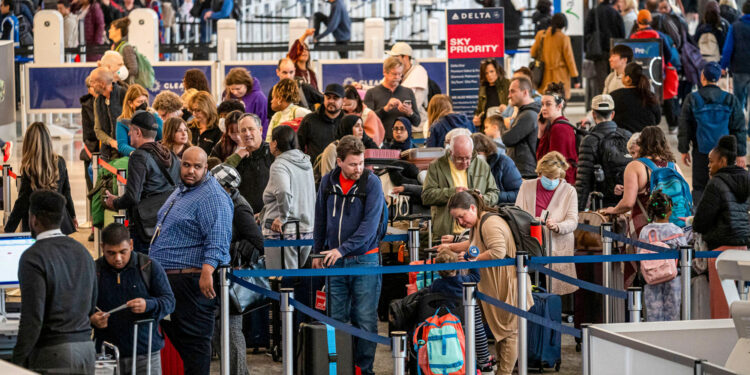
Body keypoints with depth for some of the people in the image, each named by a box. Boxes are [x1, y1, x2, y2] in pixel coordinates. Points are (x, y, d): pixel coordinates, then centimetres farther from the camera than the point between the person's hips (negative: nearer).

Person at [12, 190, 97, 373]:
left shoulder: (33, 257, -12)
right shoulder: (82, 252, 13)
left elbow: (33, 316, -16)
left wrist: (18, 362, -12)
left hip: (52, 353, -7)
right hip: (86, 348, 7)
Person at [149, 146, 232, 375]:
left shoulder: (212, 198, -14)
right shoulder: (181, 191, 18)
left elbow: (217, 240, -24)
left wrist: (207, 271, -35)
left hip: (192, 280, -10)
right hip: (167, 278, 11)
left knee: (193, 340, -8)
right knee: (173, 334, 14)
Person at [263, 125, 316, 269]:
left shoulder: (279, 165, -12)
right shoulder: (306, 162, 11)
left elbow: (284, 192, -30)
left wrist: (282, 217, -17)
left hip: (284, 232, -8)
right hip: (307, 231, 8)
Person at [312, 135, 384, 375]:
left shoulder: (371, 182, -8)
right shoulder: (328, 182, 5)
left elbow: (370, 223, -15)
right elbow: (320, 220, 16)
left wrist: (343, 249, -20)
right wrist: (317, 252, 16)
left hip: (363, 259, -4)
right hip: (334, 261, 4)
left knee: (365, 320, -3)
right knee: (336, 319, 5)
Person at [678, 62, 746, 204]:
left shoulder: (692, 99, -4)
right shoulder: (731, 100, -3)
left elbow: (684, 128, 2)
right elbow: (739, 128, 1)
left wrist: (684, 150, 12)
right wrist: (740, 154, 7)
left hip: (701, 152, 0)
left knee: (699, 187, 8)